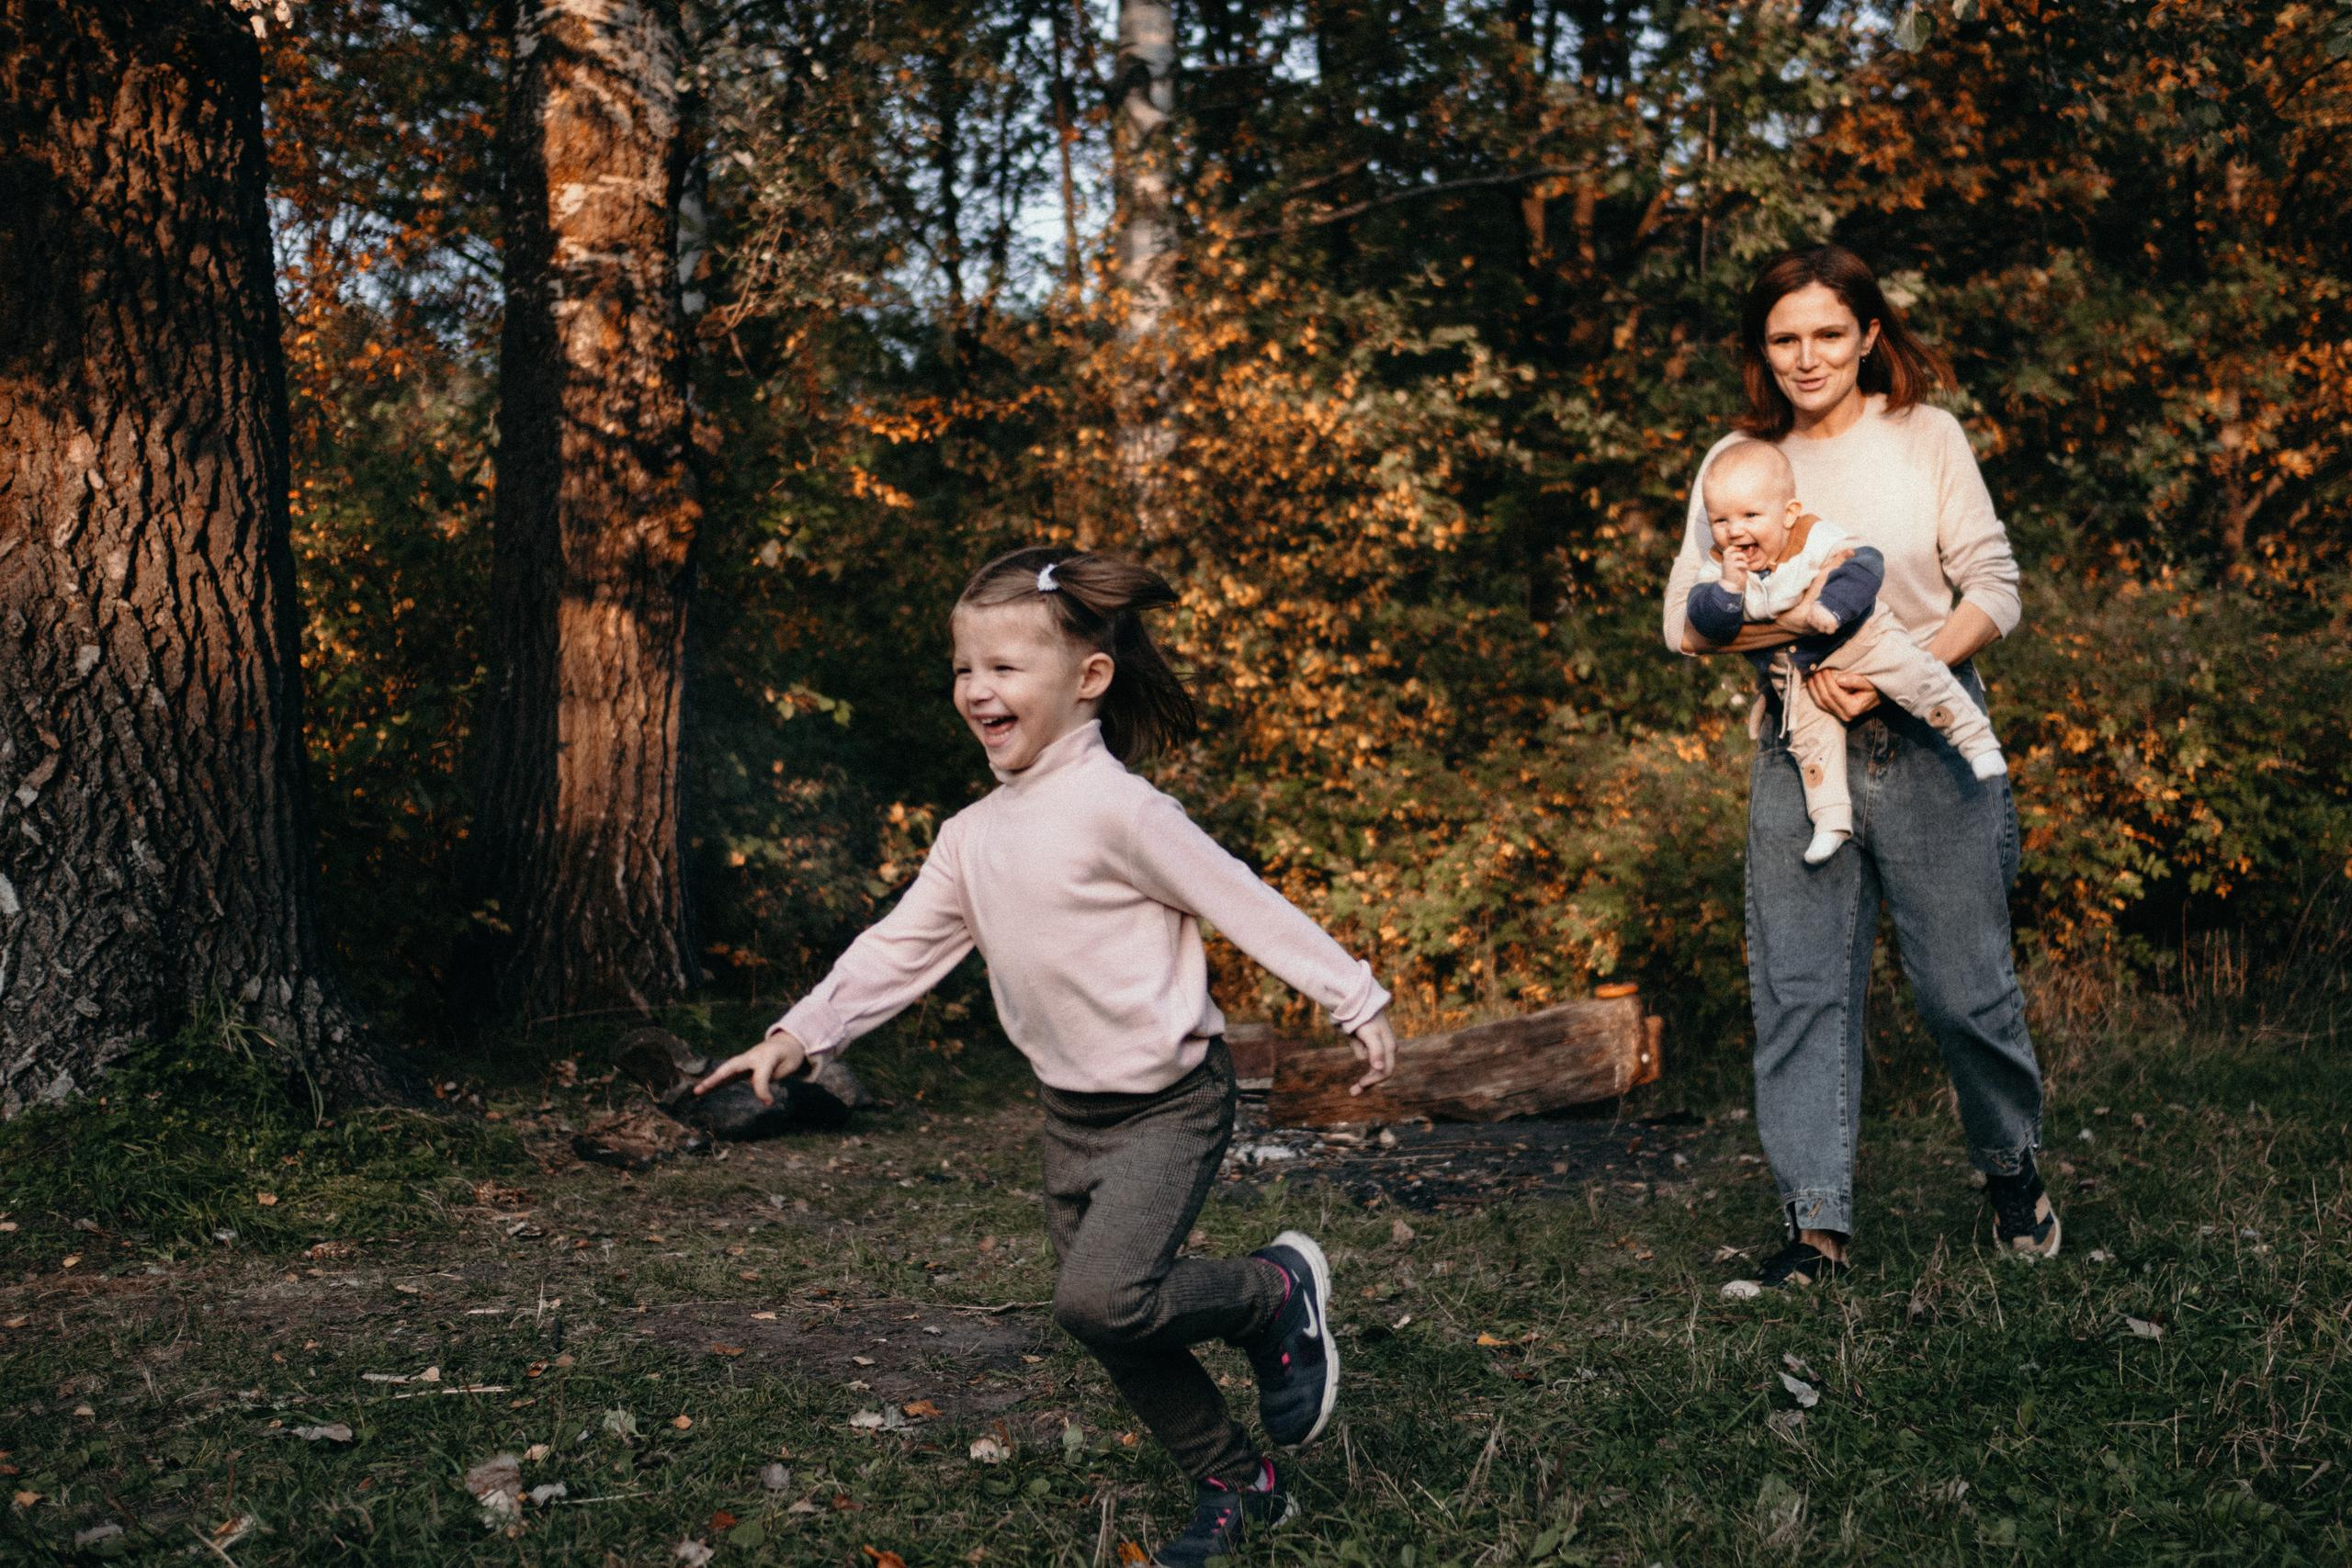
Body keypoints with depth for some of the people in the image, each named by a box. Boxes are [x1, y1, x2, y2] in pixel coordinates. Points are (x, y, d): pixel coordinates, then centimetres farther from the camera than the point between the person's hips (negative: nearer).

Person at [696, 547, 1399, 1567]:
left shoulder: (1117, 809, -18)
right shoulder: (972, 835, 5)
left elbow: (1245, 903, -16)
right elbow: (901, 948, 10)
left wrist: (1356, 1004, -14)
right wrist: (800, 1034, 2)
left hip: (1169, 1102, -7)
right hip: (1071, 1113, 8)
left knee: (1101, 1300, -24)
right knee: (1118, 1338, 11)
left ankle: (1277, 1293, 1)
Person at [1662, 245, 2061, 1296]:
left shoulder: (1925, 438, 3)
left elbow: (1995, 592, -1)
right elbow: (1686, 621, 1)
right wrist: (1800, 628, -16)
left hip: (1929, 744, -2)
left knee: (1965, 985, 3)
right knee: (1799, 989, -3)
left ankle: (2013, 1171, 28)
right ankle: (1816, 1225, 3)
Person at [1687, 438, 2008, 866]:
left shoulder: (1816, 539, -21)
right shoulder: (1718, 567, -9)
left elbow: (1863, 564, -31)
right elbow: (1707, 624, -15)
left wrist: (1830, 607, -45)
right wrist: (1727, 587, -33)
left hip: (1856, 640, -3)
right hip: (1795, 676, 4)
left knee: (1914, 673, -19)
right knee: (1809, 736, 0)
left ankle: (1974, 738, -10)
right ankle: (1831, 821, 9)